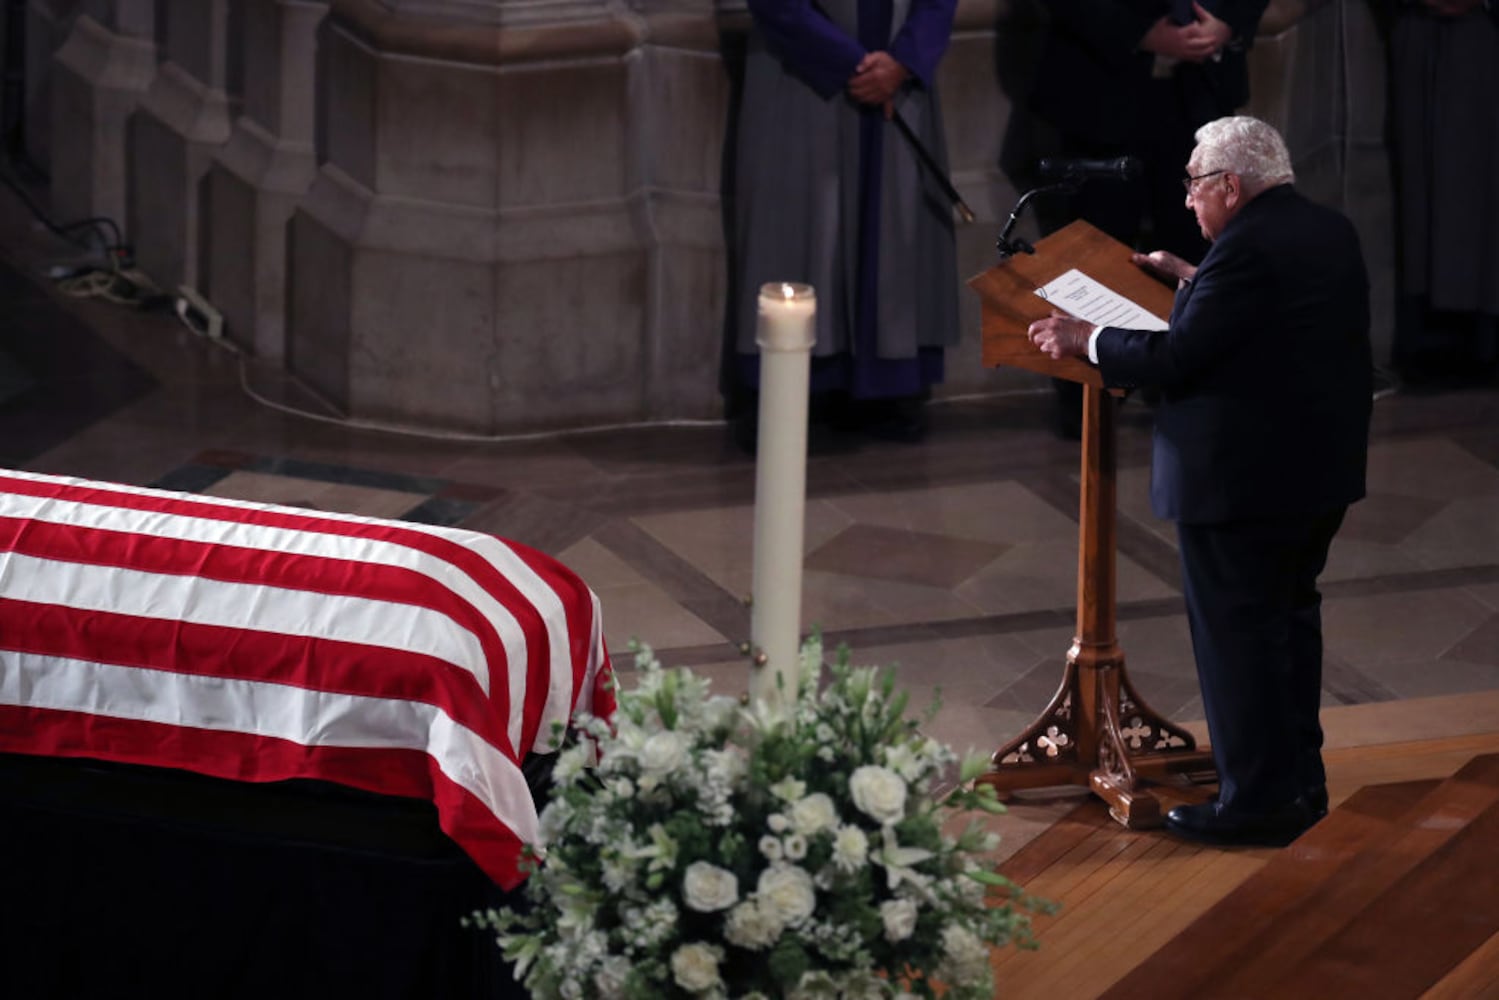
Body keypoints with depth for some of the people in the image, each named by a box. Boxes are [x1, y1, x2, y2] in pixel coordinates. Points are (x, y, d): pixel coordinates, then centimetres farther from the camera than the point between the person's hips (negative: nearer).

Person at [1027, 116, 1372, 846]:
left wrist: (1085, 341, -10)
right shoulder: (1331, 233, 8)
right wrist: (1190, 280, 27)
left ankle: (1258, 800, 2)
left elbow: (1177, 357, -22)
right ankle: (1299, 780, 29)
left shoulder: (1247, 250, -22)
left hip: (1242, 481, -10)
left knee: (1238, 636, -1)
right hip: (1323, 471, 10)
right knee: (1291, 617, 20)